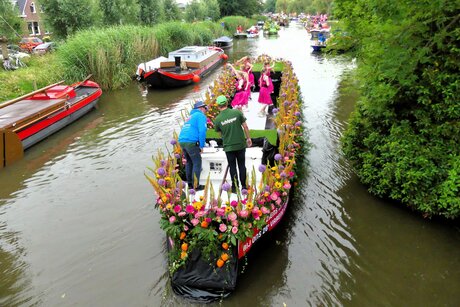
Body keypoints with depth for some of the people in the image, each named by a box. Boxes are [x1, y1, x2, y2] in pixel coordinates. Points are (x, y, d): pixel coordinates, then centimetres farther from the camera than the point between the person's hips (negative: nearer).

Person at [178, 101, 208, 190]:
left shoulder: (191, 116, 28)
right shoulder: (201, 116, 1)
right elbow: (202, 131, -12)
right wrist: (201, 146, -9)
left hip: (181, 141, 9)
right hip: (191, 142, -8)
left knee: (189, 162, 19)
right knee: (197, 163, -1)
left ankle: (190, 184, 23)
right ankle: (196, 185, -1)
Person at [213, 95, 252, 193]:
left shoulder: (217, 119, -7)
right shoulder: (237, 112, -9)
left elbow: (219, 133, 7)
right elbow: (245, 126, -3)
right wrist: (248, 138, 9)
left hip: (228, 146, 0)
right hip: (241, 144, 1)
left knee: (232, 167, 11)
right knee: (242, 165, 13)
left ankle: (235, 187, 14)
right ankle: (244, 186, 18)